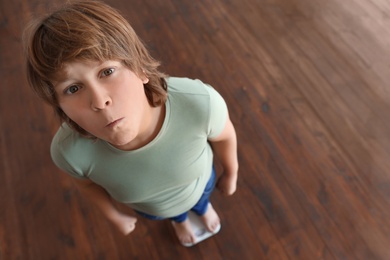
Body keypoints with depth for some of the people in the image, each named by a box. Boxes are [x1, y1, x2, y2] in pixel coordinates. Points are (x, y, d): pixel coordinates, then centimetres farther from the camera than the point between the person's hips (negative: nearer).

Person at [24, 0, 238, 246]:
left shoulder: (200, 103, -45)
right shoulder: (69, 150, -39)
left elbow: (224, 135, -20)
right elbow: (88, 183, -14)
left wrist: (230, 173, 0)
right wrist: (115, 217, 4)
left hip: (198, 184, 0)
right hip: (150, 207, 1)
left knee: (200, 199, 37)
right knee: (174, 213, 36)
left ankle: (203, 206, 74)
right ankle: (180, 219, 74)